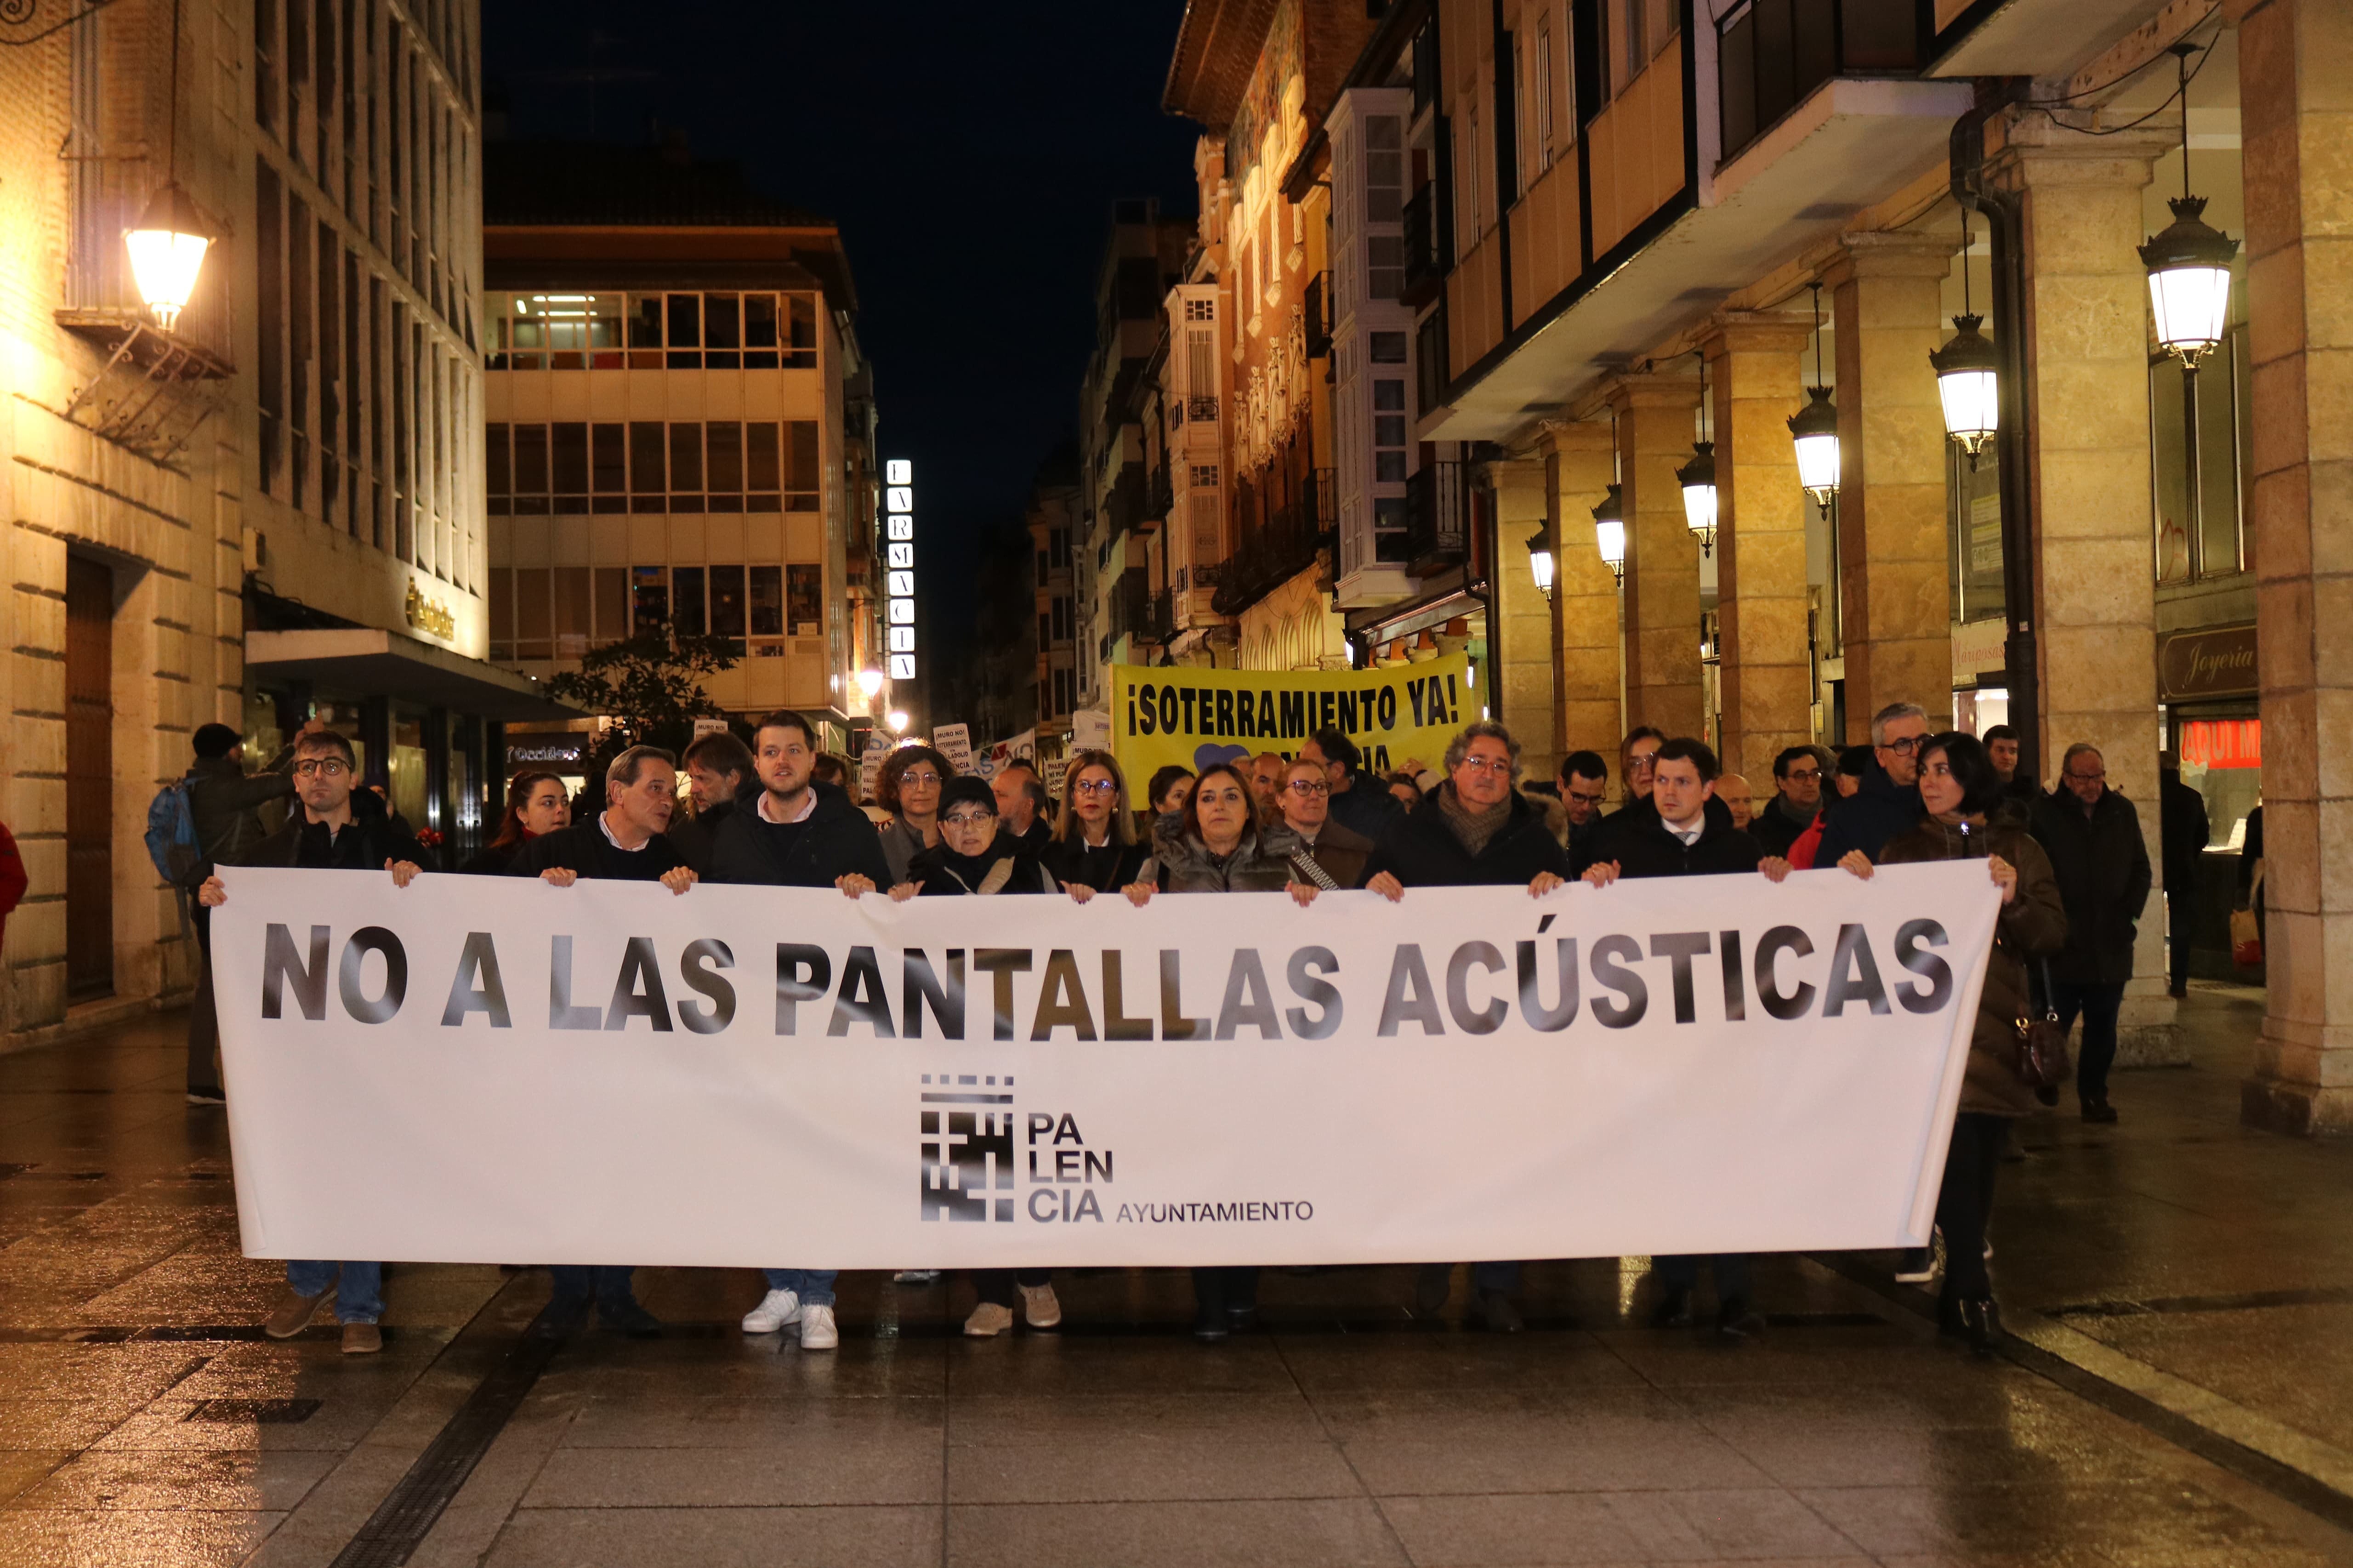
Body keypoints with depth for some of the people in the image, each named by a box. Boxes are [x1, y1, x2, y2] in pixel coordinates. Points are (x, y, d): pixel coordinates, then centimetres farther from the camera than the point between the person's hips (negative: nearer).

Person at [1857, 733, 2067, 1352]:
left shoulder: (2017, 849, 11)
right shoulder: (1902, 851, 11)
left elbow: (2052, 936, 5)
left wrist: (2013, 900, -12)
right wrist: (1862, 884, -8)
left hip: (1996, 1022, 2)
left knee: (1981, 1161, 4)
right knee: (1956, 1155, -15)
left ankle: (1958, 1297, 16)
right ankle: (1974, 1293, -10)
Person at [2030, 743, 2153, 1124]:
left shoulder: (2122, 812, 8)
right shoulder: (2045, 815, -5)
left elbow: (2141, 870, 16)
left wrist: (2131, 914, 3)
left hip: (2111, 945, 4)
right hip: (2063, 946, -4)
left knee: (2102, 1028, 10)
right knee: (2053, 1026, 1)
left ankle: (2094, 1095, 20)